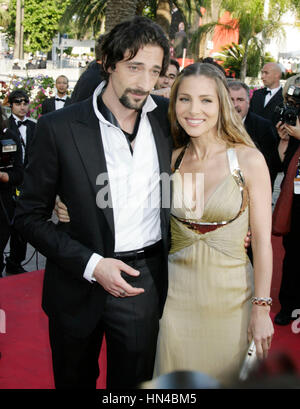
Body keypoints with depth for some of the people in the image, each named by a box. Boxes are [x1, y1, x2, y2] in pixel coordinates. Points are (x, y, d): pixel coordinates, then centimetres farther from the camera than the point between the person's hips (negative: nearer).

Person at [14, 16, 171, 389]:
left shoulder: (167, 116, -2)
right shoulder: (59, 128, -12)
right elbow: (29, 216, -8)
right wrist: (91, 264, -17)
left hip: (145, 279, 2)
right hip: (78, 285, -1)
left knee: (134, 380, 15)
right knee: (74, 380, 19)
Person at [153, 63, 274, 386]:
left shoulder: (248, 159, -11)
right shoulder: (171, 160, -1)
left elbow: (261, 240, -9)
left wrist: (261, 307, -9)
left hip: (228, 295, -2)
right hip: (176, 291, 2)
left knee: (221, 375, 15)